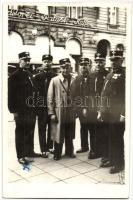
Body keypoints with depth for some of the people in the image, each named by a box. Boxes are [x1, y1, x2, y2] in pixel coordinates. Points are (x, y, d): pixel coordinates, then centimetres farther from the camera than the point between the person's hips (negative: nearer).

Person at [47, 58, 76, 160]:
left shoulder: (74, 80, 2)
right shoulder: (54, 80, -5)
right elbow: (50, 98, -5)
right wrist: (52, 113, -9)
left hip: (71, 112, 2)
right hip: (59, 111, -2)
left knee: (70, 135, 14)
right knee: (58, 134, 7)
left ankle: (69, 151, 30)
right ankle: (57, 153, 22)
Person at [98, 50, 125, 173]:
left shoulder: (124, 75, -8)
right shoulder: (109, 76, 15)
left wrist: (123, 114, -17)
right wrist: (101, 111, 15)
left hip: (118, 115, -7)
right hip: (108, 114, 7)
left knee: (117, 139, 2)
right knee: (110, 138, 16)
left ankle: (119, 164, 17)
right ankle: (112, 160, 30)